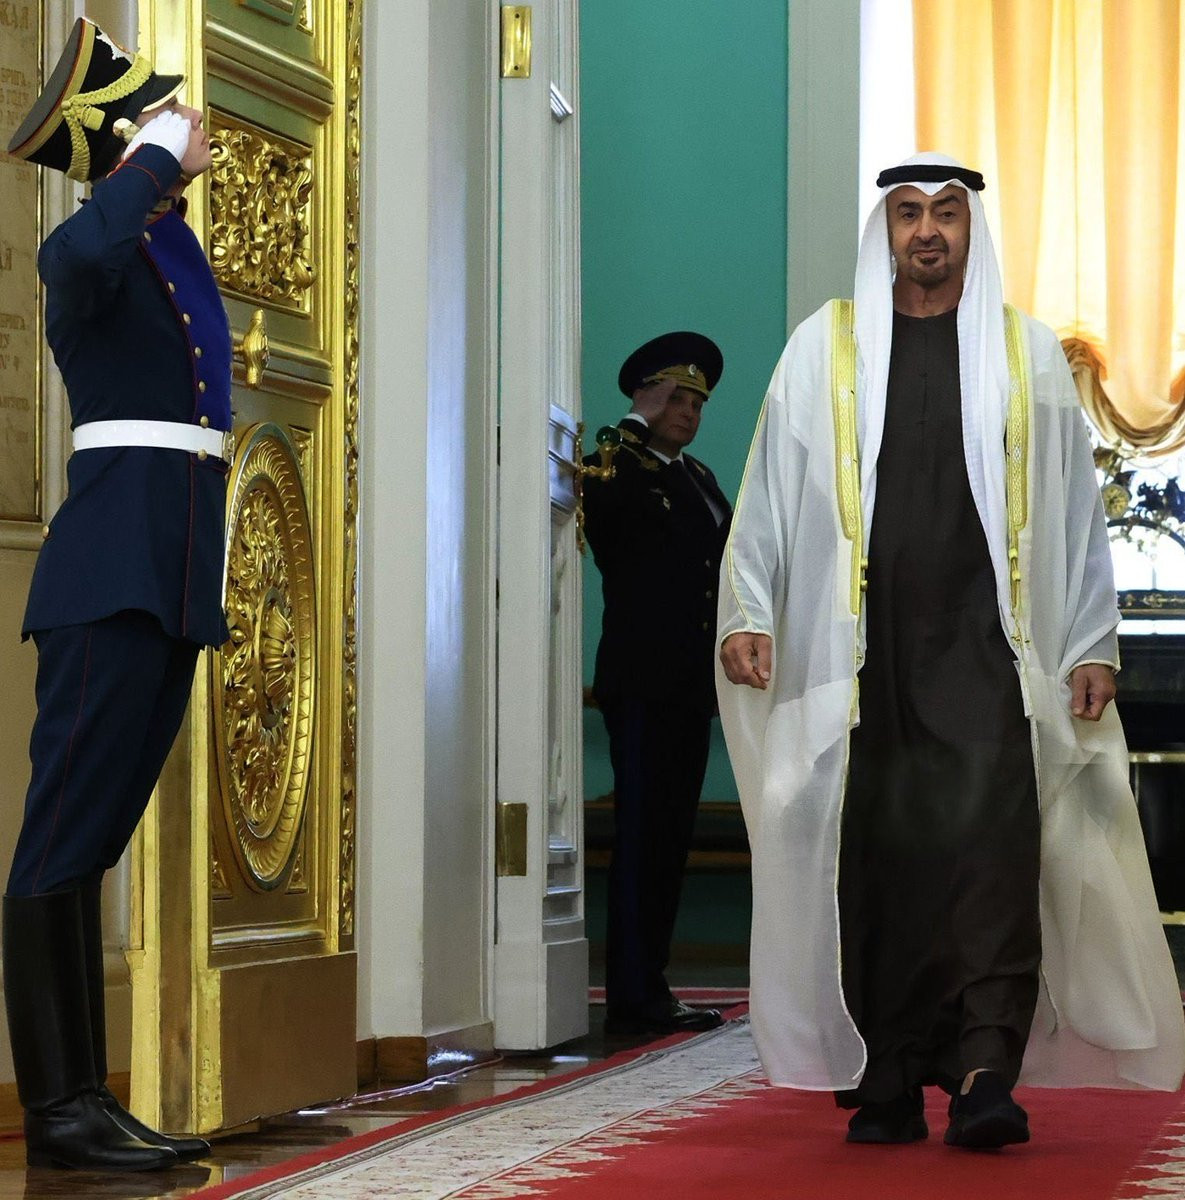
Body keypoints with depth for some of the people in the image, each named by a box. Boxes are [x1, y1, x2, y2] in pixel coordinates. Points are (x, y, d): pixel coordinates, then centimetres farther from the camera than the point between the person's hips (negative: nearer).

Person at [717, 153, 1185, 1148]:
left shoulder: (1026, 354, 11)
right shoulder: (826, 348, 11)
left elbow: (1074, 508, 12)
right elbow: (771, 494, 10)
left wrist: (1092, 644, 7)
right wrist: (747, 615, 1)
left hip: (983, 648, -1)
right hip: (863, 647, 1)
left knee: (988, 842, -14)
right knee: (875, 860, -1)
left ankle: (984, 1074, -20)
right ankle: (889, 1088, 4)